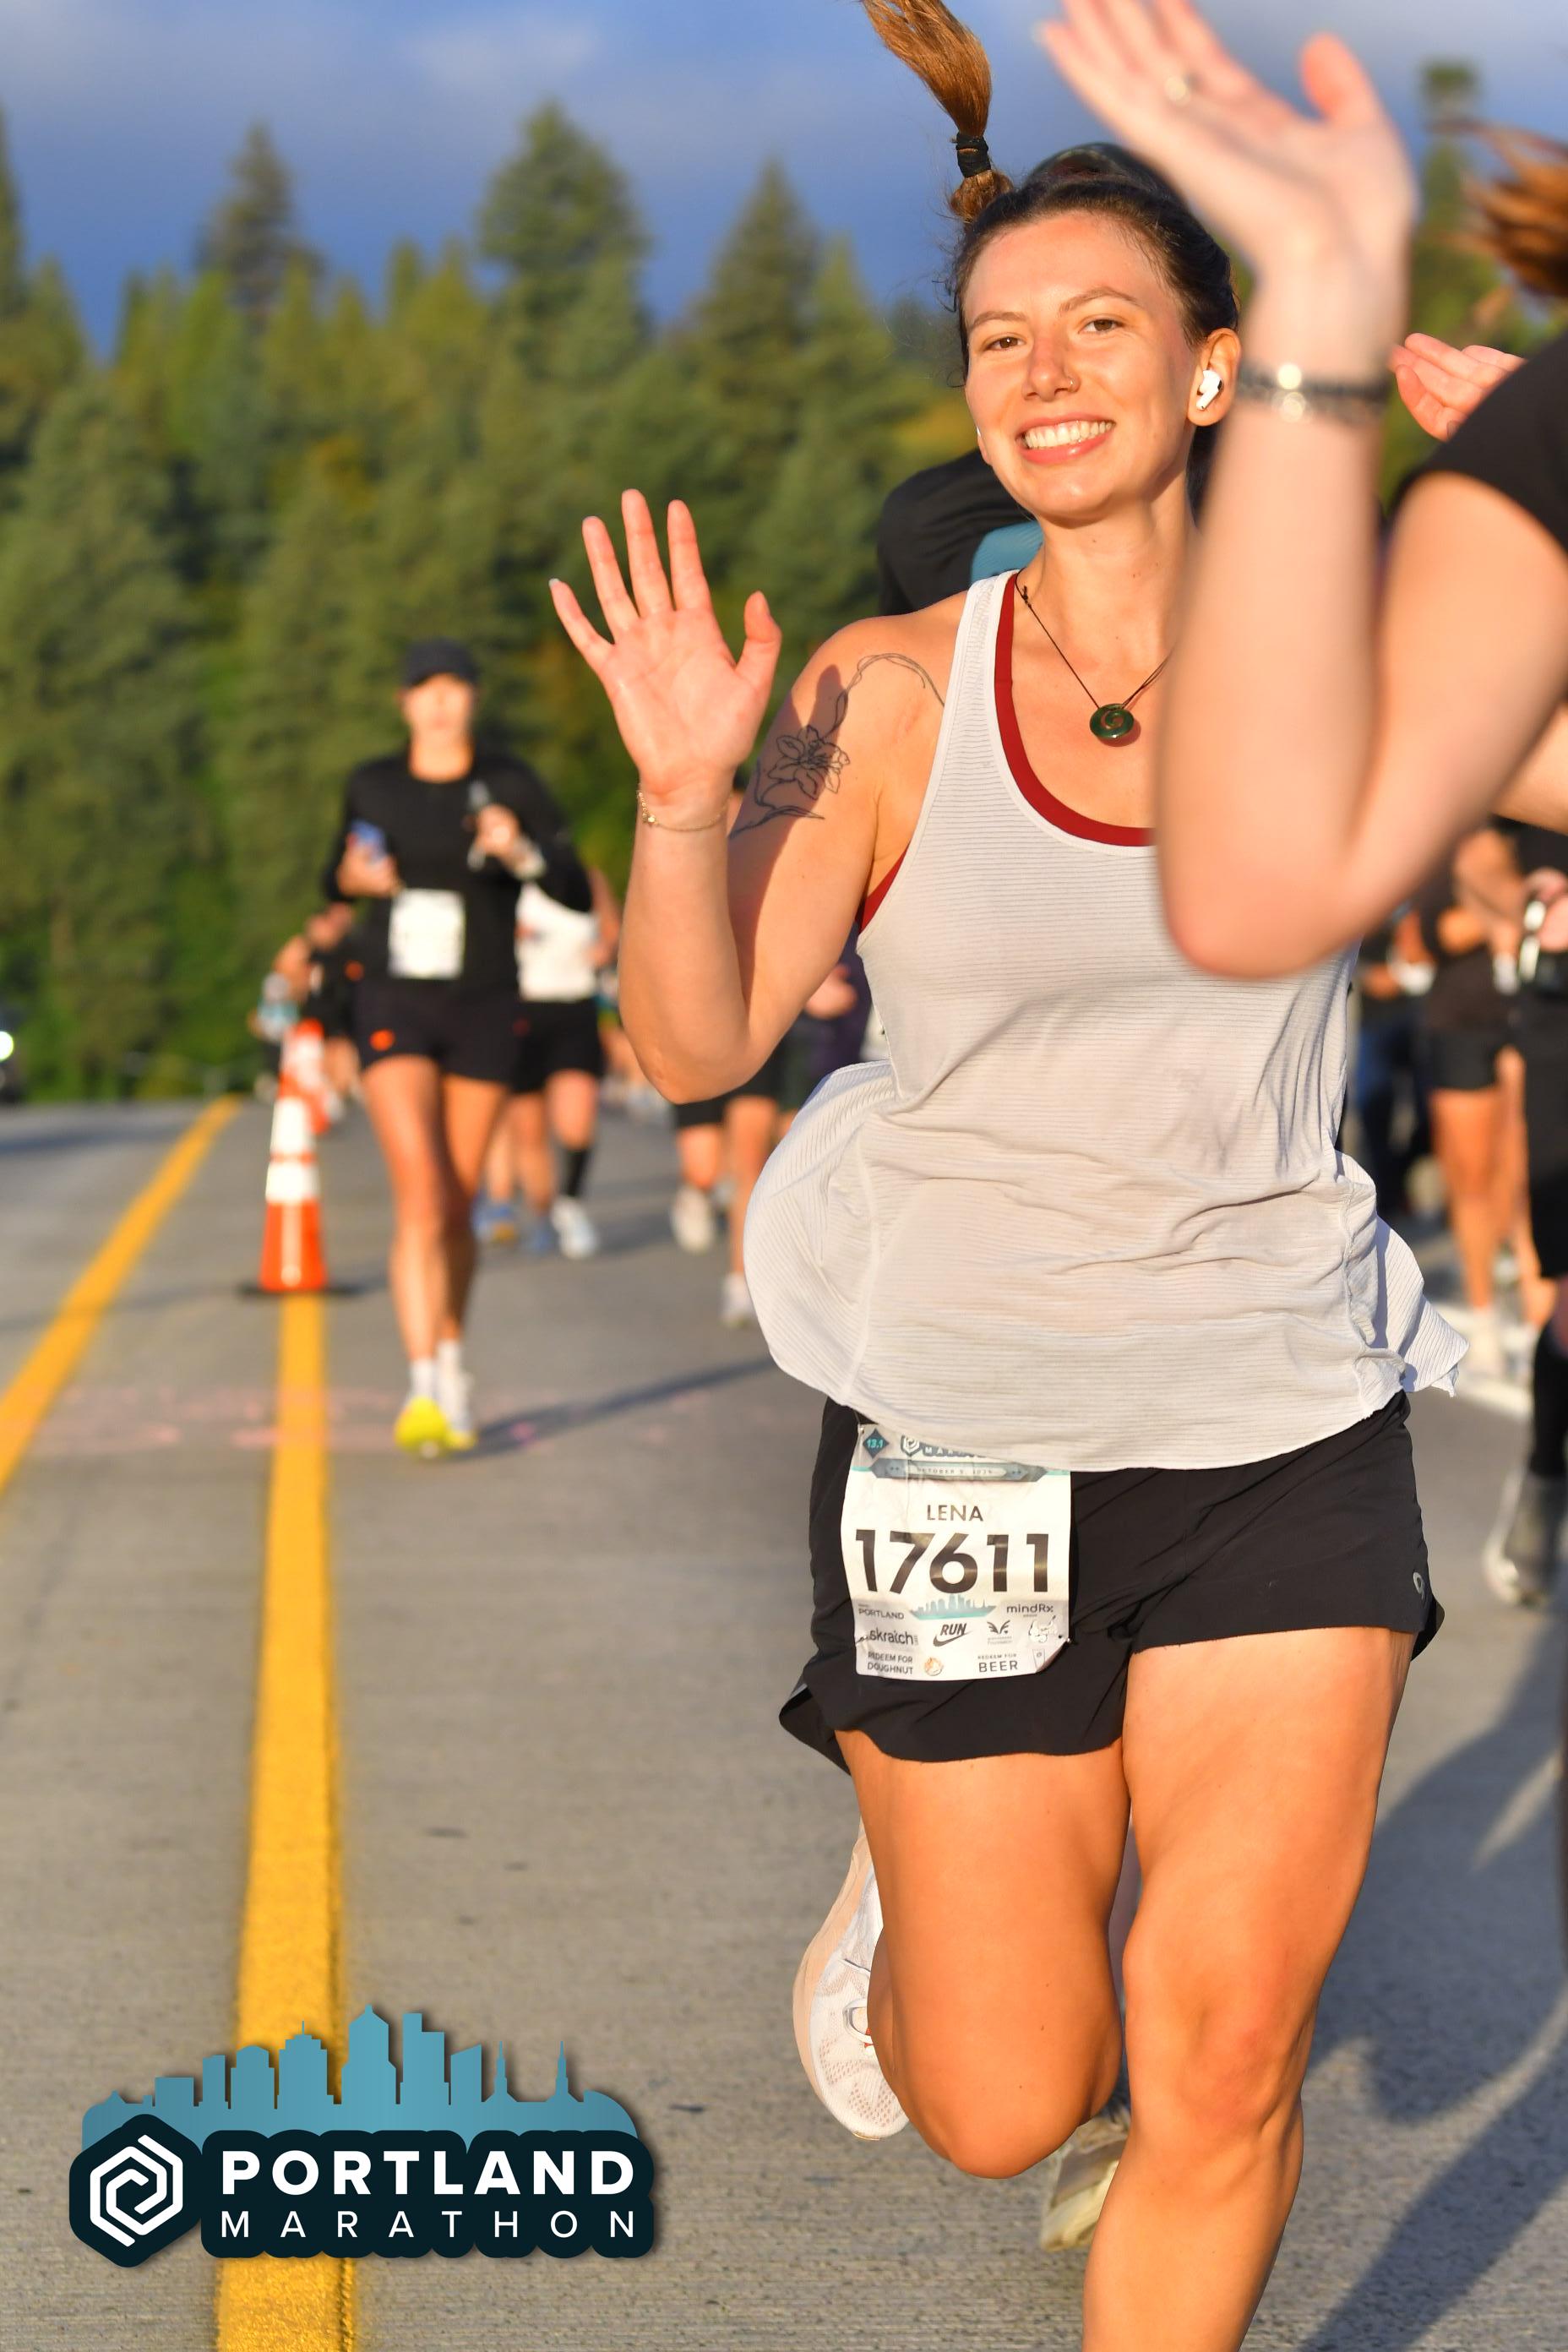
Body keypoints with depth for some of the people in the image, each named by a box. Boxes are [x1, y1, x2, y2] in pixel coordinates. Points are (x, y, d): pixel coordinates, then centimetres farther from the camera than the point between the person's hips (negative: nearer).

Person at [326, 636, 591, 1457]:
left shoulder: (511, 784, -6)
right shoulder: (372, 784, 1)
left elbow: (578, 894, -9)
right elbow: (341, 878, 17)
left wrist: (522, 854, -28)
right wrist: (351, 877, -7)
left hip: (483, 1010, 0)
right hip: (393, 1009, 0)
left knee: (458, 1206, 10)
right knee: (420, 1196, -18)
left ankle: (452, 1363, 35)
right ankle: (423, 1391, -22)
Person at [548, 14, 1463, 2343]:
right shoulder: (889, 690, -5)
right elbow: (700, 1042, -5)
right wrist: (683, 800, -23)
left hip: (1284, 1429, 1)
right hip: (964, 1437, -1)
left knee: (1225, 2067, -1)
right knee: (1000, 2110, 8)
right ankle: (910, 1856, 42)